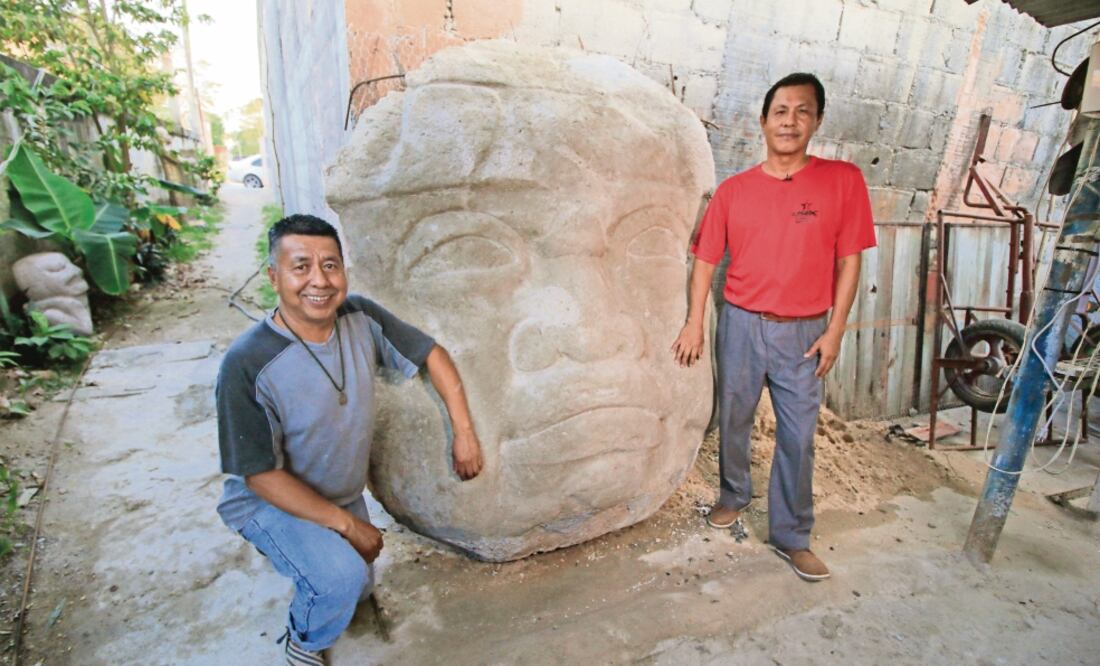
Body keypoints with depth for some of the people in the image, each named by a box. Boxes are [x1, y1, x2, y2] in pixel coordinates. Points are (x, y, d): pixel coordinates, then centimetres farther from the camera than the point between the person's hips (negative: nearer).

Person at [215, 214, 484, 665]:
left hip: (345, 494, 5)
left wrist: (464, 432, -12)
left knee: (359, 588, 20)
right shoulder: (247, 365, -32)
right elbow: (261, 475, -24)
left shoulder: (361, 318, -20)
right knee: (340, 577, -29)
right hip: (270, 502, -5)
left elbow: (431, 354, -7)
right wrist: (347, 524, -22)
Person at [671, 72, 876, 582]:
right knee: (733, 422, 14)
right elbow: (705, 260, 4)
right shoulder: (733, 190, 0)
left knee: (798, 437, 5)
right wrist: (695, 324, 0)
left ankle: (791, 536, 22)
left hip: (804, 332, -1)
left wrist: (834, 330, -4)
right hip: (741, 325, 1)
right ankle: (733, 496, 39)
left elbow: (849, 259, -1)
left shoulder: (843, 180, -2)